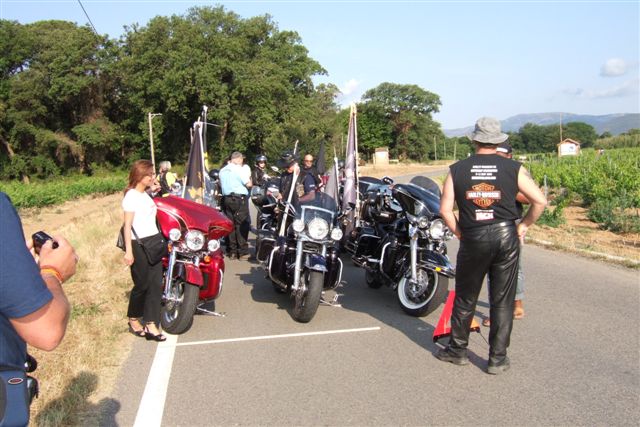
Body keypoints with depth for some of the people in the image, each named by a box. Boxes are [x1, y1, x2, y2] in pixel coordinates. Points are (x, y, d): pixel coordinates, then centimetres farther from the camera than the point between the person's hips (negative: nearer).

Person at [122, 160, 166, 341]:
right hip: (138, 245, -8)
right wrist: (128, 251, -20)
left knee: (156, 285, 2)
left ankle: (151, 326, 5)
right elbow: (127, 225, -16)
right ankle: (133, 320, 26)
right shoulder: (131, 196, -10)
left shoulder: (146, 195, 14)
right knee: (142, 284, 3)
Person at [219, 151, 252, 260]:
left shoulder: (223, 170, 13)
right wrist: (248, 175, 7)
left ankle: (232, 251, 13)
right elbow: (248, 184, -11)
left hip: (226, 199, 7)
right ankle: (243, 252, -4)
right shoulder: (239, 169, -10)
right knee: (242, 225, -4)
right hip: (239, 199, -7)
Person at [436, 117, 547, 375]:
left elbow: (445, 209, -4)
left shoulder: (457, 170, 0)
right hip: (506, 235, 0)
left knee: (465, 297, 14)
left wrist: (458, 232, 9)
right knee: (502, 300, 10)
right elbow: (540, 201, -3)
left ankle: (457, 349, 27)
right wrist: (524, 226, 9)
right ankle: (497, 359, 18)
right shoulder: (514, 168, 0)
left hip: (473, 239, 0)